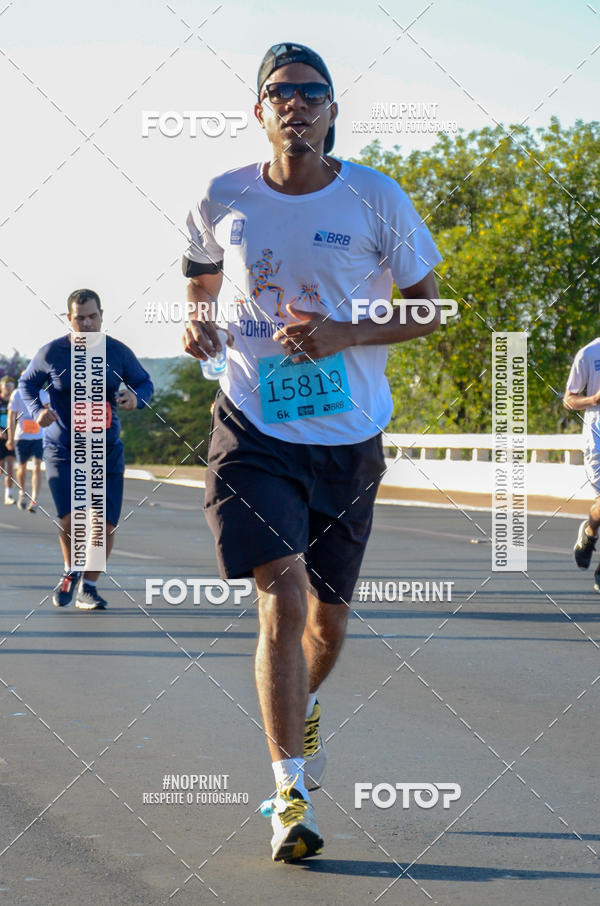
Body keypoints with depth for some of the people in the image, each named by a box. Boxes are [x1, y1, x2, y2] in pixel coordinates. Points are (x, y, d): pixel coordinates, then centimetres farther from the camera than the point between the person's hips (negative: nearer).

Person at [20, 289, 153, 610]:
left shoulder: (118, 352, -2)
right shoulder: (50, 353, -4)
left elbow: (144, 382, 11)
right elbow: (27, 383, 12)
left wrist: (136, 397, -12)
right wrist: (37, 410, -8)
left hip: (106, 451, 2)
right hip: (61, 450, -2)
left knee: (105, 523, -3)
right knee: (70, 518, -15)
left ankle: (88, 586, 18)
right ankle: (71, 571, 17)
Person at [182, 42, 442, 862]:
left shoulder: (375, 199, -4)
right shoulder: (223, 201, 0)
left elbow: (429, 308, 2)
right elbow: (202, 284, 17)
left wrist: (346, 335, -14)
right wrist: (198, 323, -6)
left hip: (348, 439, 1)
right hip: (254, 432, -1)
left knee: (329, 616, 13)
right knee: (283, 601, -17)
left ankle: (303, 707, 48)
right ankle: (290, 792, -8)